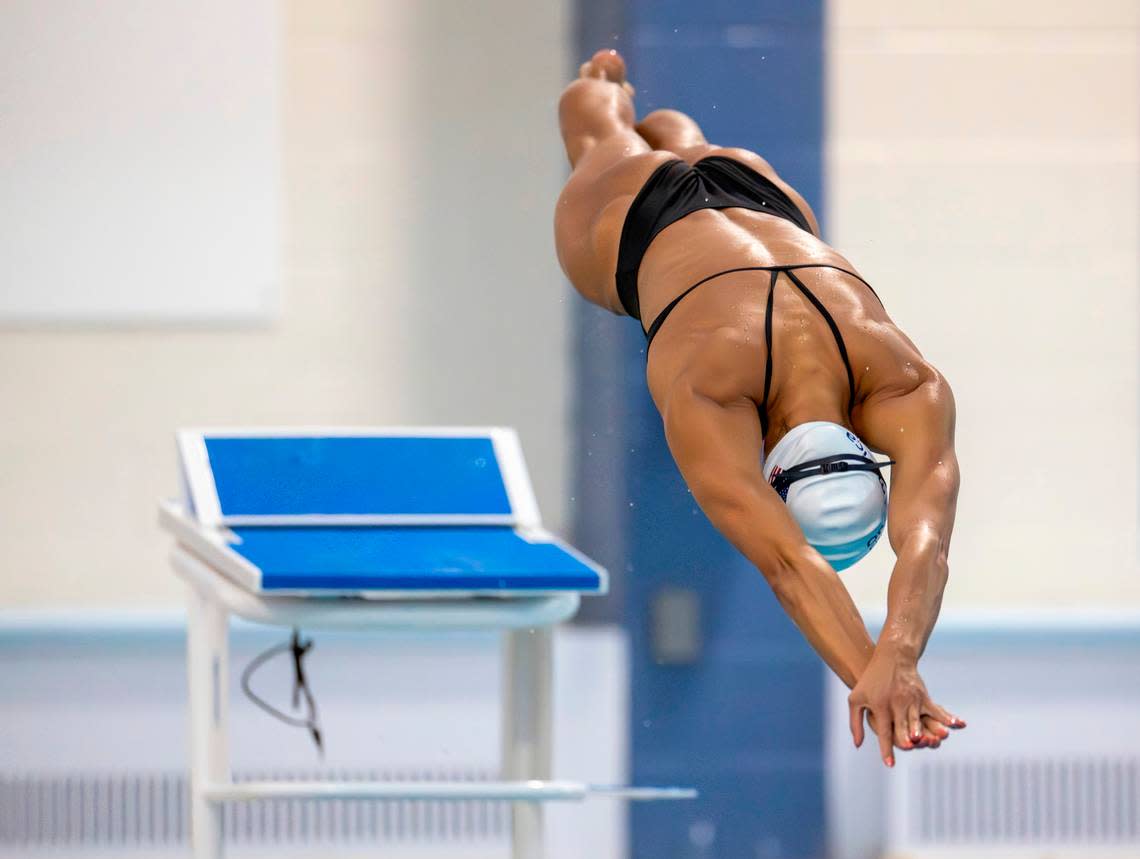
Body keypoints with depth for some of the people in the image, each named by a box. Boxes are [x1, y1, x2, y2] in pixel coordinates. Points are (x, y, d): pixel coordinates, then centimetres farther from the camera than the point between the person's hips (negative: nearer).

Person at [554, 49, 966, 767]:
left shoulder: (908, 390, -49)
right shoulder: (705, 395, -55)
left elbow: (924, 539, -63)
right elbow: (789, 567, -67)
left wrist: (897, 658, -82)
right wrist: (866, 675, -82)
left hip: (771, 207, 1)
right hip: (634, 223, -1)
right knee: (601, 136, 39)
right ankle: (602, 82, 73)